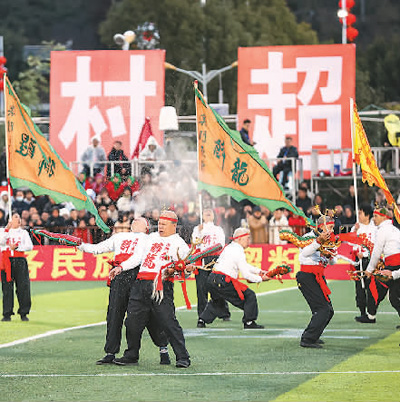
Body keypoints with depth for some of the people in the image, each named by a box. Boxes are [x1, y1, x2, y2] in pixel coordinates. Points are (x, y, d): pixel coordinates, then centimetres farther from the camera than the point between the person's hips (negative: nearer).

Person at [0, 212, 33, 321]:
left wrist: (16, 247, -8)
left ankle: (24, 313, 3)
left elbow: (30, 246, 2)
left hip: (20, 260, 1)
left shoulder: (23, 232, 14)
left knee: (23, 287, -4)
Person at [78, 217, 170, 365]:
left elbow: (139, 257, -6)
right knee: (114, 315, -1)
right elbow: (97, 249, 27)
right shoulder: (118, 237, 27)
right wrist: (80, 245, 13)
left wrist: (121, 266, -19)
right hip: (118, 278, 4)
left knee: (148, 316, -5)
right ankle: (110, 353, 4)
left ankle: (163, 349, 6)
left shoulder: (146, 239, 10)